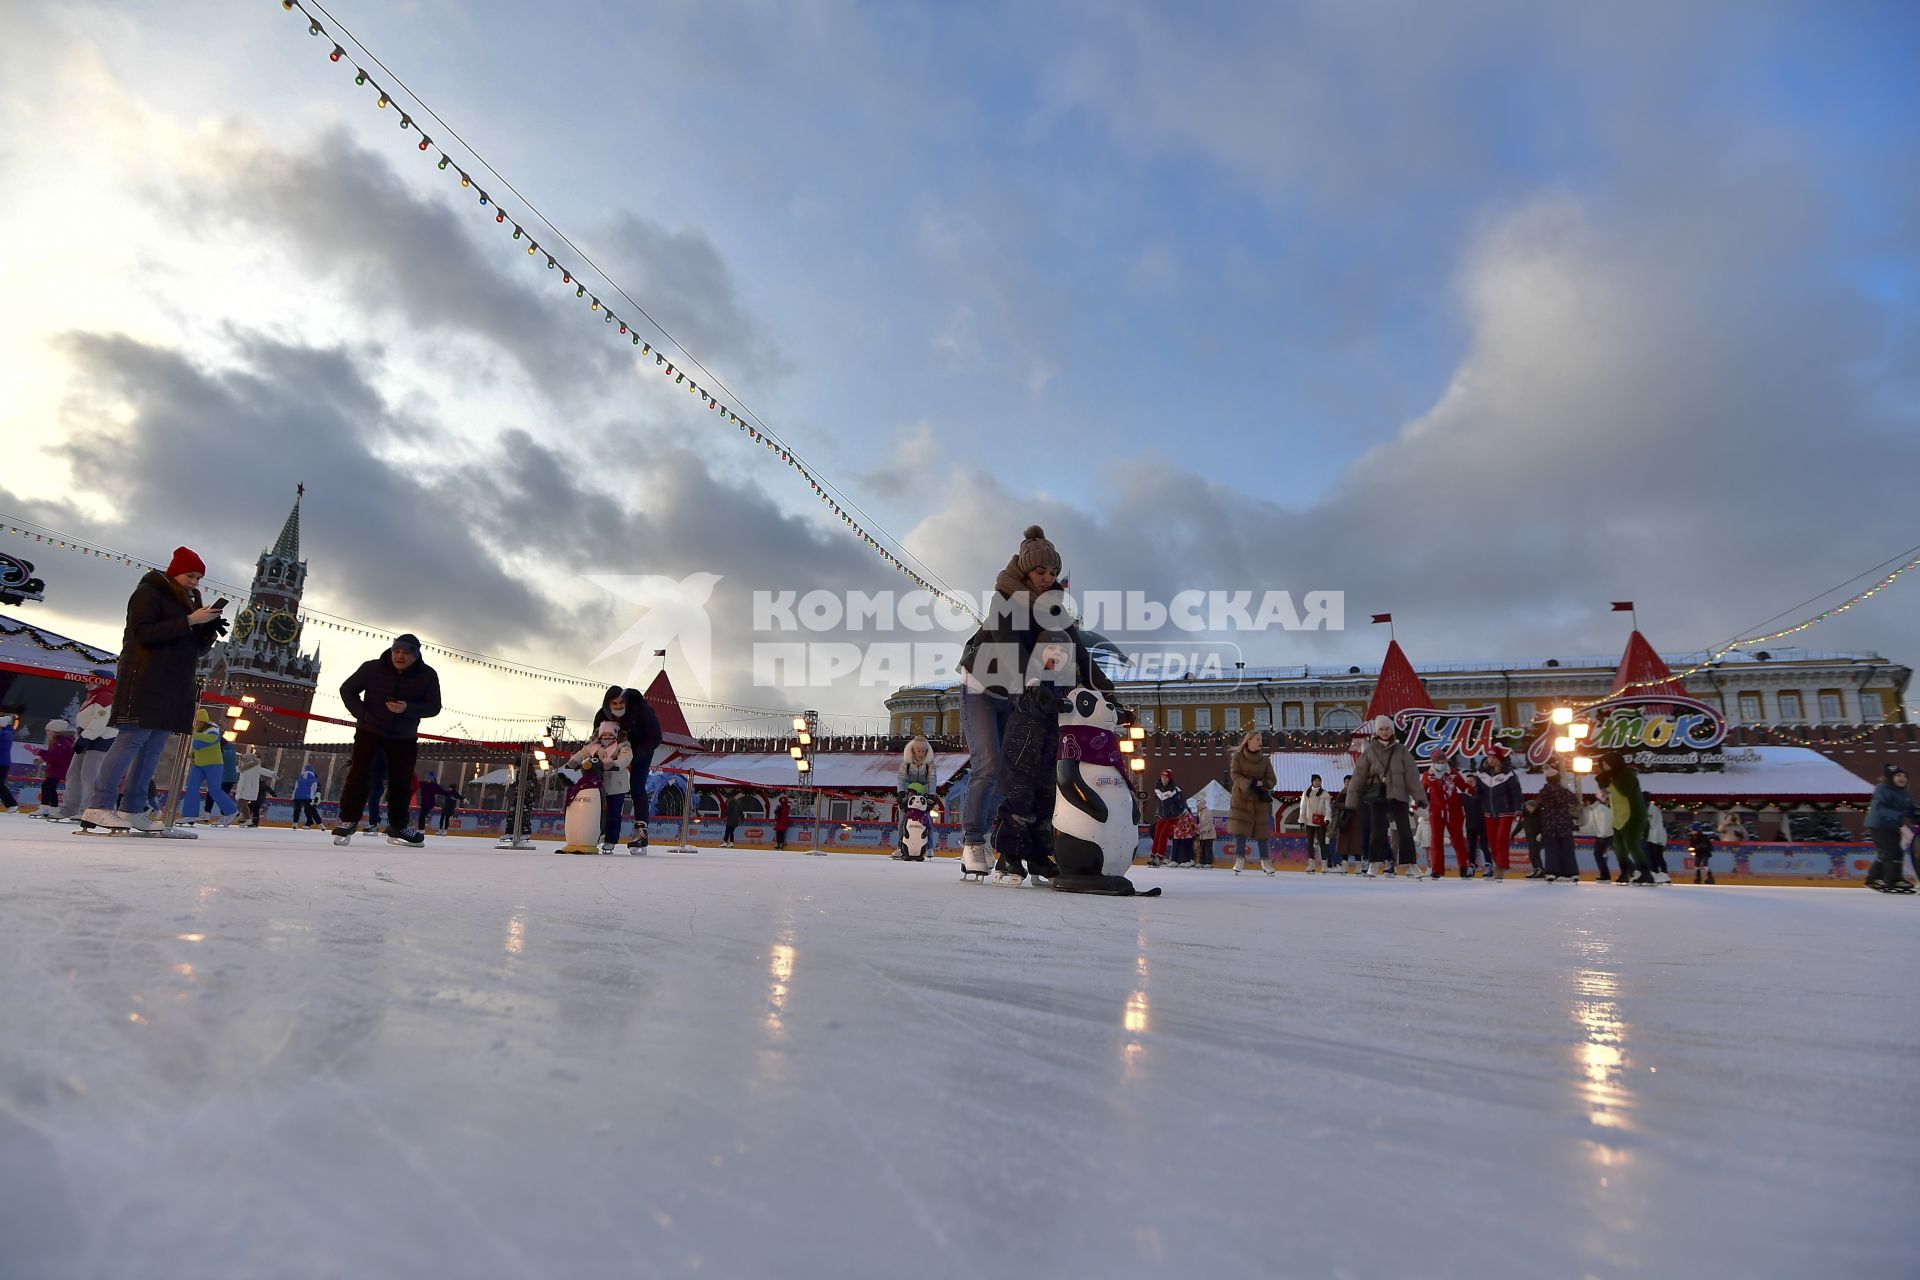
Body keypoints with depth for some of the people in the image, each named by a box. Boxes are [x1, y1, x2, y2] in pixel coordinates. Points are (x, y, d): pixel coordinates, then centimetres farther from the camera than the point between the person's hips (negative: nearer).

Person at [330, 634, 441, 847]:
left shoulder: (427, 676, -14)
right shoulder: (372, 668, -16)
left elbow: (434, 707, -14)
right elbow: (347, 690, -3)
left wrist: (407, 708, -31)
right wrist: (362, 714, -14)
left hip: (404, 737, 2)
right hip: (370, 731, -2)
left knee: (401, 781, 7)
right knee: (359, 774, -16)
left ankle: (397, 828, 22)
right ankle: (347, 821, 0)